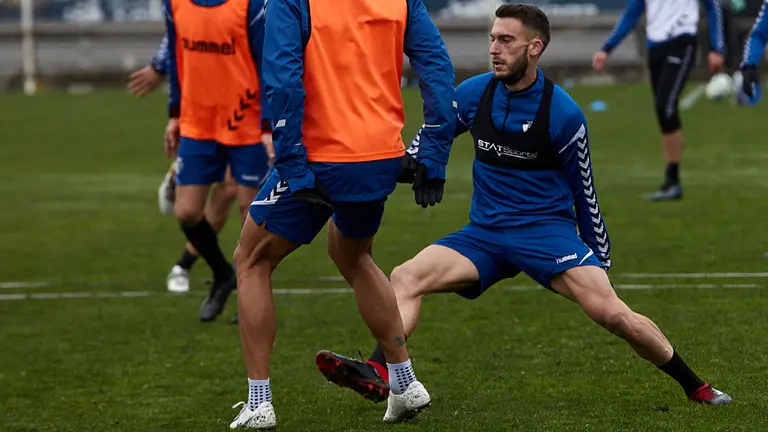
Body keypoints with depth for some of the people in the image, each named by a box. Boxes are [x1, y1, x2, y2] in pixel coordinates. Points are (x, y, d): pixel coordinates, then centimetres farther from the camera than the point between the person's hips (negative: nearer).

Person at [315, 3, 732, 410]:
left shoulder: (563, 114, -9)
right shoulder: (473, 93, 1)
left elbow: (584, 193, 1)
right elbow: (427, 141, 16)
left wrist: (599, 264, 7)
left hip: (546, 229, -4)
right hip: (483, 234, 4)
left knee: (611, 312, -22)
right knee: (405, 277, -19)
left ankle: (695, 387, -6)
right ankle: (378, 373, -36)